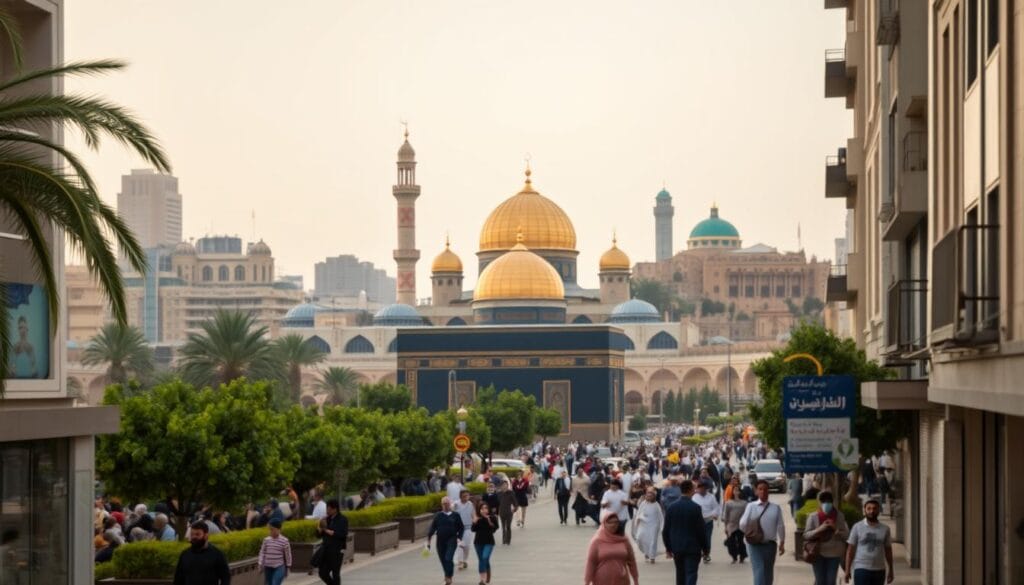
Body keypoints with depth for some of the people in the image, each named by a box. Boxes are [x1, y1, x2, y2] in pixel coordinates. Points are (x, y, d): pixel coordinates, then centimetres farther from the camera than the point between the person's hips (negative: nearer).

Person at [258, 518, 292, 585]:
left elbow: (288, 555, 1)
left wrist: (288, 568, 3)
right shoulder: (266, 540, 2)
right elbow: (262, 553, 7)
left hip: (279, 567, -4)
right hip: (268, 567, 4)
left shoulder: (284, 541, -6)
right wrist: (261, 565, 1)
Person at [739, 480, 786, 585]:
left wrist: (782, 543, 3)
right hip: (755, 545, -2)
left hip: (770, 544, 2)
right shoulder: (751, 506, -3)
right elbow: (743, 524, -5)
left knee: (768, 573, 13)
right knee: (759, 571, -13)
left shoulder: (775, 508, 1)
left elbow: (780, 526, 3)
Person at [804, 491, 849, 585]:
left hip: (834, 553, 1)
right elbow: (806, 535, -5)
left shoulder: (839, 516, 0)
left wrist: (836, 530, -17)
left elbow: (846, 534, 3)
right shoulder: (813, 517, -5)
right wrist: (819, 529, -20)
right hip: (818, 553, -1)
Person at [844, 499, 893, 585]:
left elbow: (888, 550, 11)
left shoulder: (885, 529, 5)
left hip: (879, 570, 3)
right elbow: (850, 549, 0)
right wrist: (847, 570, -4)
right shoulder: (857, 527, -2)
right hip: (861, 568, -3)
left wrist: (891, 571, 10)